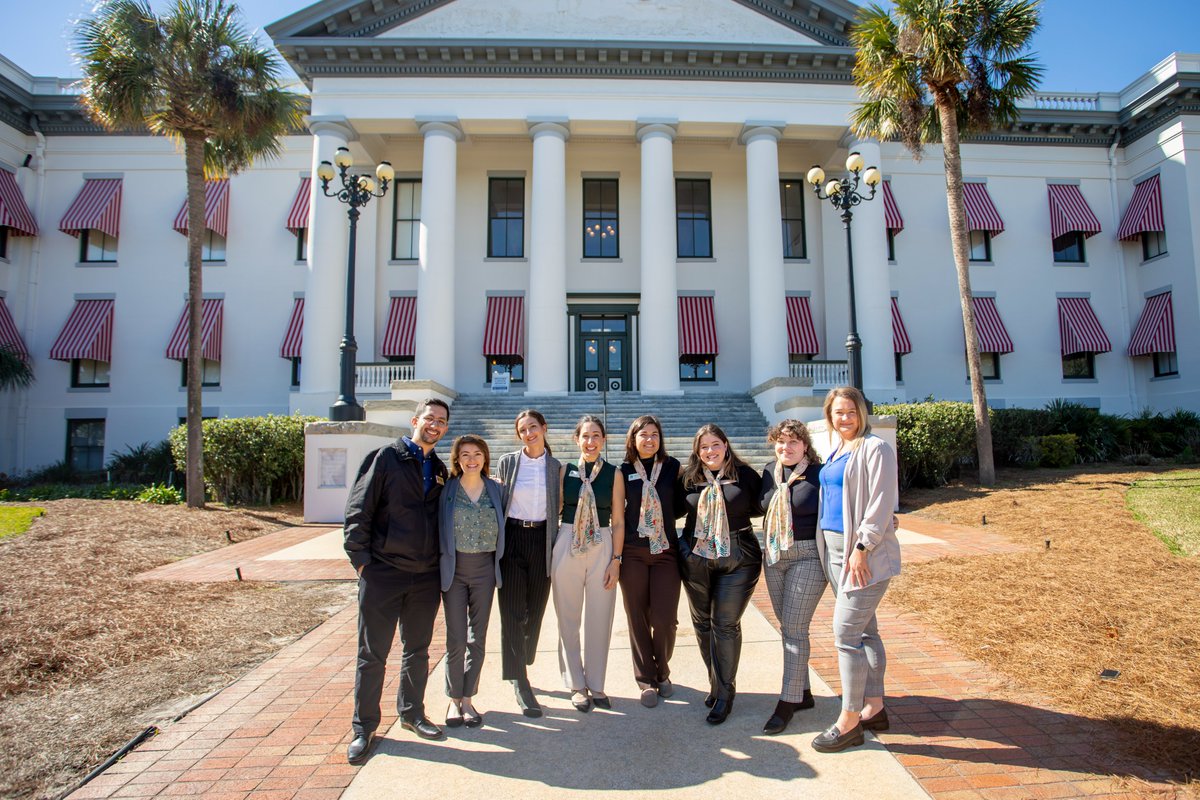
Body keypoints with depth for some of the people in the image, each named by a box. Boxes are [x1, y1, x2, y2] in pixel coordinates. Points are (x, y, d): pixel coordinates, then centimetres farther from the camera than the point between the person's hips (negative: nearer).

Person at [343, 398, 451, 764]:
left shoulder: (439, 469, 11)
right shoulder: (385, 458, -6)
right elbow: (358, 510, -8)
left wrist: (440, 559, 9)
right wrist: (361, 559, -11)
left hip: (426, 577, 5)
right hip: (383, 573, -5)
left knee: (417, 650, 16)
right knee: (372, 654, 5)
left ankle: (411, 713, 33)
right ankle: (364, 728, 19)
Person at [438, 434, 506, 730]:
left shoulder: (495, 490, 3)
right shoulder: (446, 490, -3)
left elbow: (503, 528, 10)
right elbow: (435, 527, 1)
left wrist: (499, 558, 3)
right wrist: (440, 566, -4)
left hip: (484, 569, 2)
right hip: (454, 569, -2)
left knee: (477, 639, 8)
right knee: (456, 639, 1)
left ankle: (468, 698, 22)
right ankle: (454, 699, 18)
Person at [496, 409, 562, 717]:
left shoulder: (556, 467, 4)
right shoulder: (507, 462, 1)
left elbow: (559, 507, 9)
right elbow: (496, 502, 4)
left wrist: (558, 546, 1)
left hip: (542, 542, 2)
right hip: (512, 539, -2)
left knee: (535, 611, 10)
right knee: (512, 611, -2)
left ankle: (520, 666, 32)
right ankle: (520, 683, 7)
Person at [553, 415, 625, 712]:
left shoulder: (614, 474, 2)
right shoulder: (565, 471, 4)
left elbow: (618, 521, 1)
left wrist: (616, 560, -4)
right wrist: (550, 553, 1)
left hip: (602, 548, 0)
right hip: (567, 547, 1)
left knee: (599, 620, 6)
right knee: (568, 619, 8)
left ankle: (596, 685, 23)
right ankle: (577, 685, 24)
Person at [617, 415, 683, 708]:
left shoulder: (673, 466, 2)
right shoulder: (624, 471, 2)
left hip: (666, 551, 0)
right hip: (632, 552, 0)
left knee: (664, 618, -2)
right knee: (638, 618, 5)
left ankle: (662, 673, 25)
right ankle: (646, 680, 22)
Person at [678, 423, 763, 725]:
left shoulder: (744, 475, -3)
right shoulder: (688, 479, 3)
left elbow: (760, 507, 2)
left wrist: (734, 513, -10)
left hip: (738, 558, -3)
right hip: (695, 559, 3)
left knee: (726, 624, -1)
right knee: (702, 622, 12)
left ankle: (724, 693, 13)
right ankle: (716, 682, 30)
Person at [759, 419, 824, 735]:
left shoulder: (820, 474, -9)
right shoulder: (769, 472, 7)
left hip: (808, 556, -6)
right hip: (773, 557, 6)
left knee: (794, 629, -5)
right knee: (787, 627, 13)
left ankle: (788, 701, 6)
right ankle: (803, 693, 28)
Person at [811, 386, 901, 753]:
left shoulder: (874, 448, -11)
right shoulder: (836, 451, 14)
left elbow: (881, 505, -17)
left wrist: (861, 549, -20)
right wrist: (829, 546, 14)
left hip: (864, 552, -8)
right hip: (835, 548, 8)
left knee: (846, 632, -7)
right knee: (865, 630, 16)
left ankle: (849, 722, 4)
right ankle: (874, 708, 28)